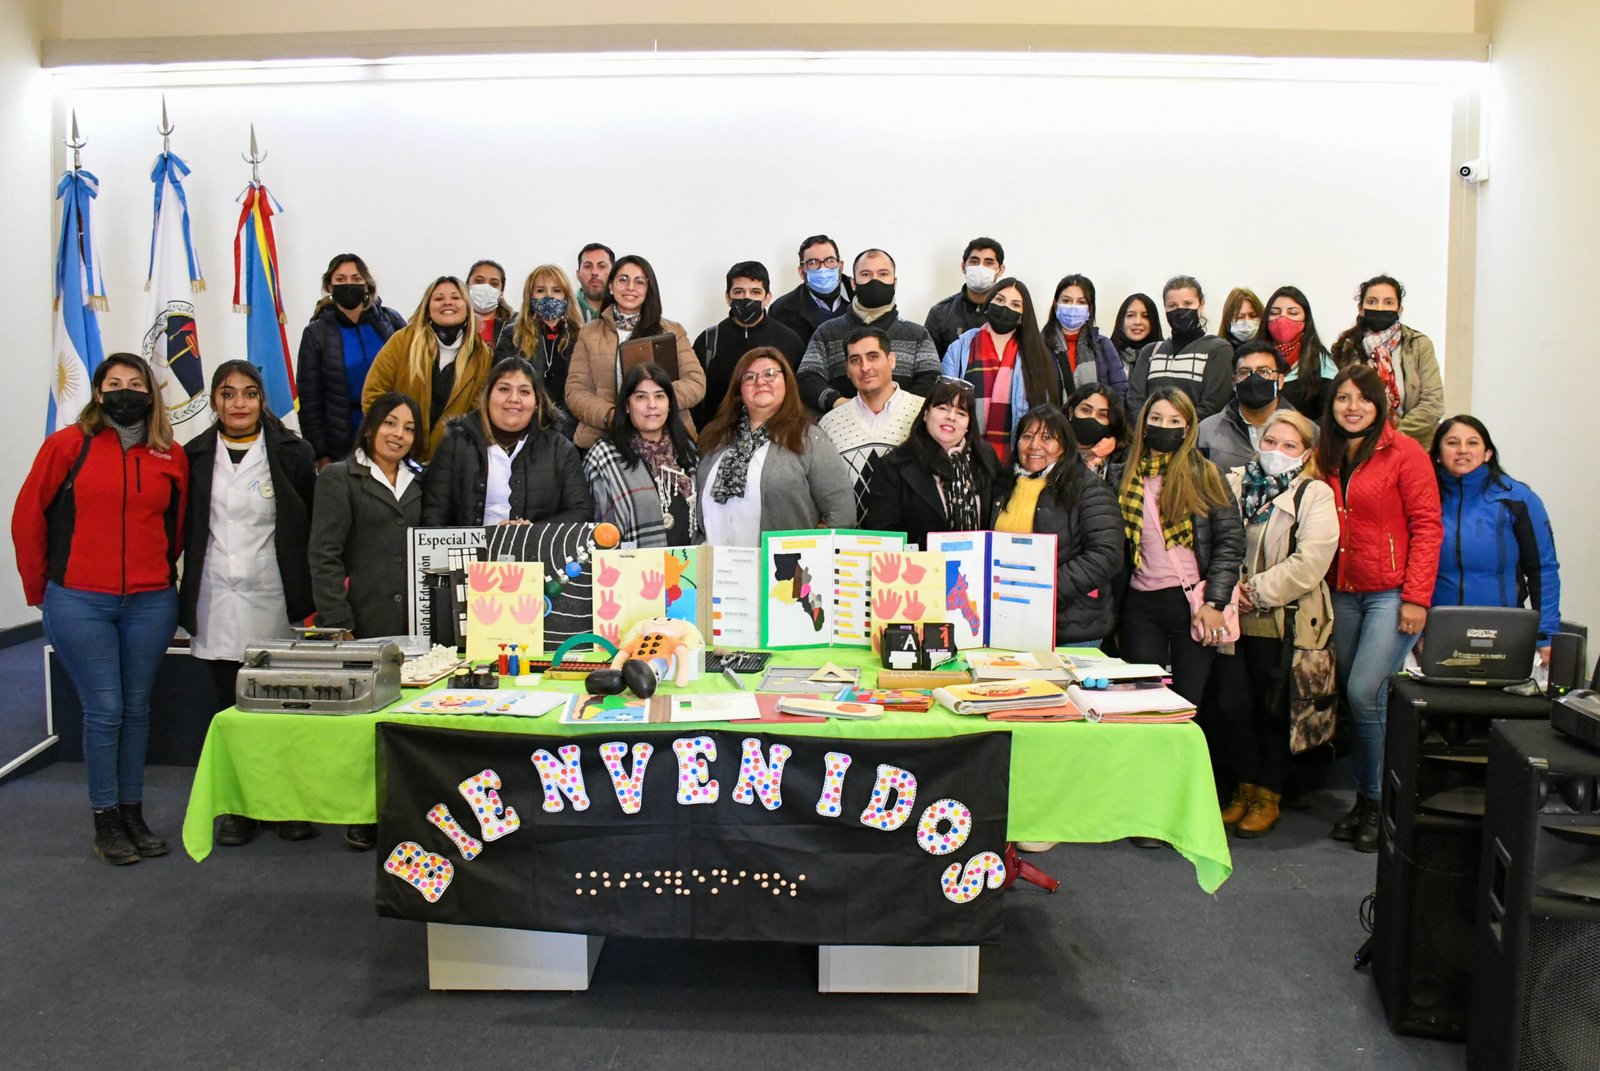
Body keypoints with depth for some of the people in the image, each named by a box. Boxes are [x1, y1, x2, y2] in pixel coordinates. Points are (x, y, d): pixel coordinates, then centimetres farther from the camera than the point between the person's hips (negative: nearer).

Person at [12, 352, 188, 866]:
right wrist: (42, 591, 6)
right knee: (103, 710, 0)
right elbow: (28, 519, 2)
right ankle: (106, 823, 14)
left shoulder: (171, 457, 5)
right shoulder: (67, 446, -2)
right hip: (79, 604, -2)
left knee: (137, 709, 10)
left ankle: (133, 815, 22)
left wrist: (158, 573, 7)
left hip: (151, 604, 3)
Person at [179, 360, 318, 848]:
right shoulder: (195, 456, 8)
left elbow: (314, 527, 1)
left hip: (275, 602, -2)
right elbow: (184, 529, 10)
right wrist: (183, 598, 4)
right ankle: (240, 805, 18)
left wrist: (310, 598, -4)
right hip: (217, 604, 2)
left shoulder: (292, 452, 1)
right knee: (231, 706, 6)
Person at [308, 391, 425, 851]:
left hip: (412, 622, 4)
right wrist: (339, 625, -12)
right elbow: (324, 555, -4)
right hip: (363, 623, -4)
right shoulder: (339, 478, 3)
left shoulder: (419, 482, 18)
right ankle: (360, 817, 13)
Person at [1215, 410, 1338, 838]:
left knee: (1273, 708, 7)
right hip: (1236, 617, 3)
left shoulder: (1315, 496, -3)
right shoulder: (1234, 484, 8)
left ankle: (1269, 794, 24)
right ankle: (1246, 785, 24)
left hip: (1285, 622, -3)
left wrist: (1258, 591, -13)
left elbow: (1309, 563, -14)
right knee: (1231, 704, 3)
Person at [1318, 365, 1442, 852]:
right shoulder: (1327, 457, 11)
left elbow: (1427, 527, -8)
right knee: (1355, 696, 9)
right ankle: (1365, 801, 19)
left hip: (1392, 593, -6)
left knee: (1365, 693, -12)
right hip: (1344, 593, 6)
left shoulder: (1404, 452, -6)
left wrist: (1416, 597, -14)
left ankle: (1381, 803, 4)